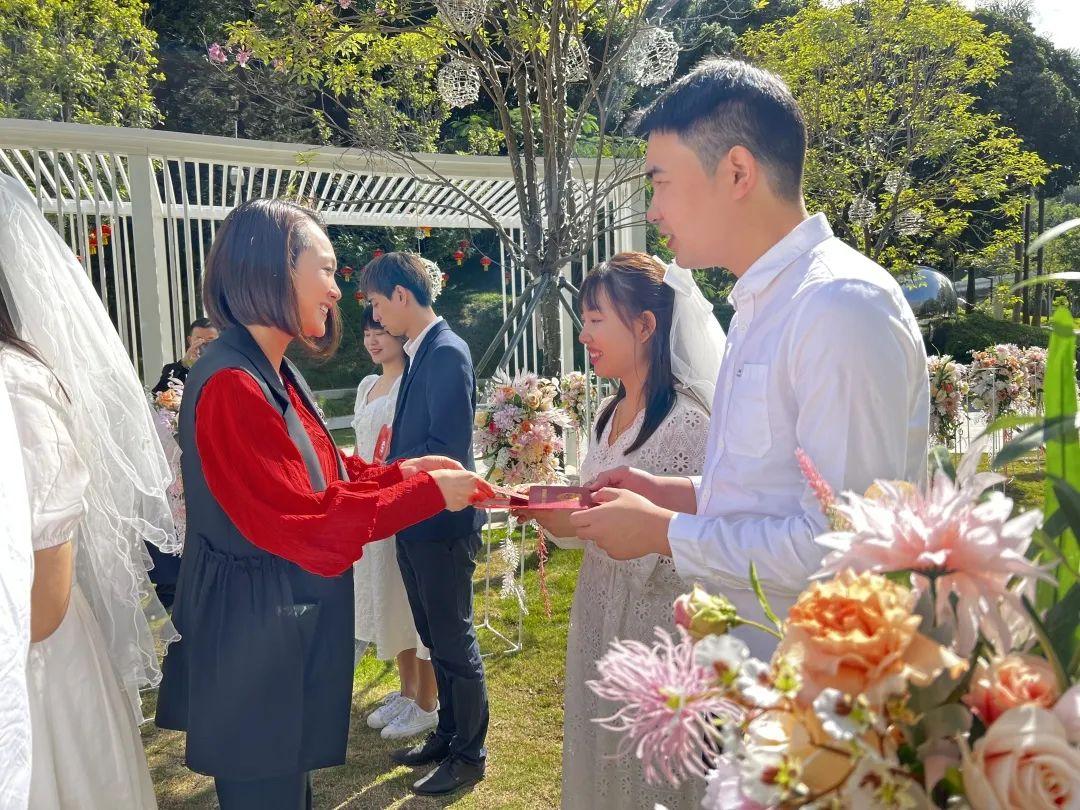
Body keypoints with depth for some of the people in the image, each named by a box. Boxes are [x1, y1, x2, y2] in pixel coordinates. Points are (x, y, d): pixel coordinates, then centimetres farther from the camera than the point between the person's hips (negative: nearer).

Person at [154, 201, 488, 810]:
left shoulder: (277, 376, 7)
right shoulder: (232, 385, -23)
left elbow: (324, 475, 12)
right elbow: (304, 523, -24)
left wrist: (409, 469, 1)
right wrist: (427, 492, -18)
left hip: (289, 628, 10)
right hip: (256, 644, -9)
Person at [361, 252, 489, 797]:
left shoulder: (447, 353, -17)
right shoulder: (419, 353, 12)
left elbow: (447, 450, -23)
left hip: (443, 525, -9)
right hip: (416, 525, 9)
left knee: (454, 641, 4)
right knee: (436, 639, 20)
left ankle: (469, 755, 20)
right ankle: (448, 735, 36)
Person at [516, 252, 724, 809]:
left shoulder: (686, 421, -20)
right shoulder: (608, 415, 5)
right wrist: (547, 508, -5)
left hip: (656, 631, -7)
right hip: (597, 622, 8)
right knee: (600, 763, 22)